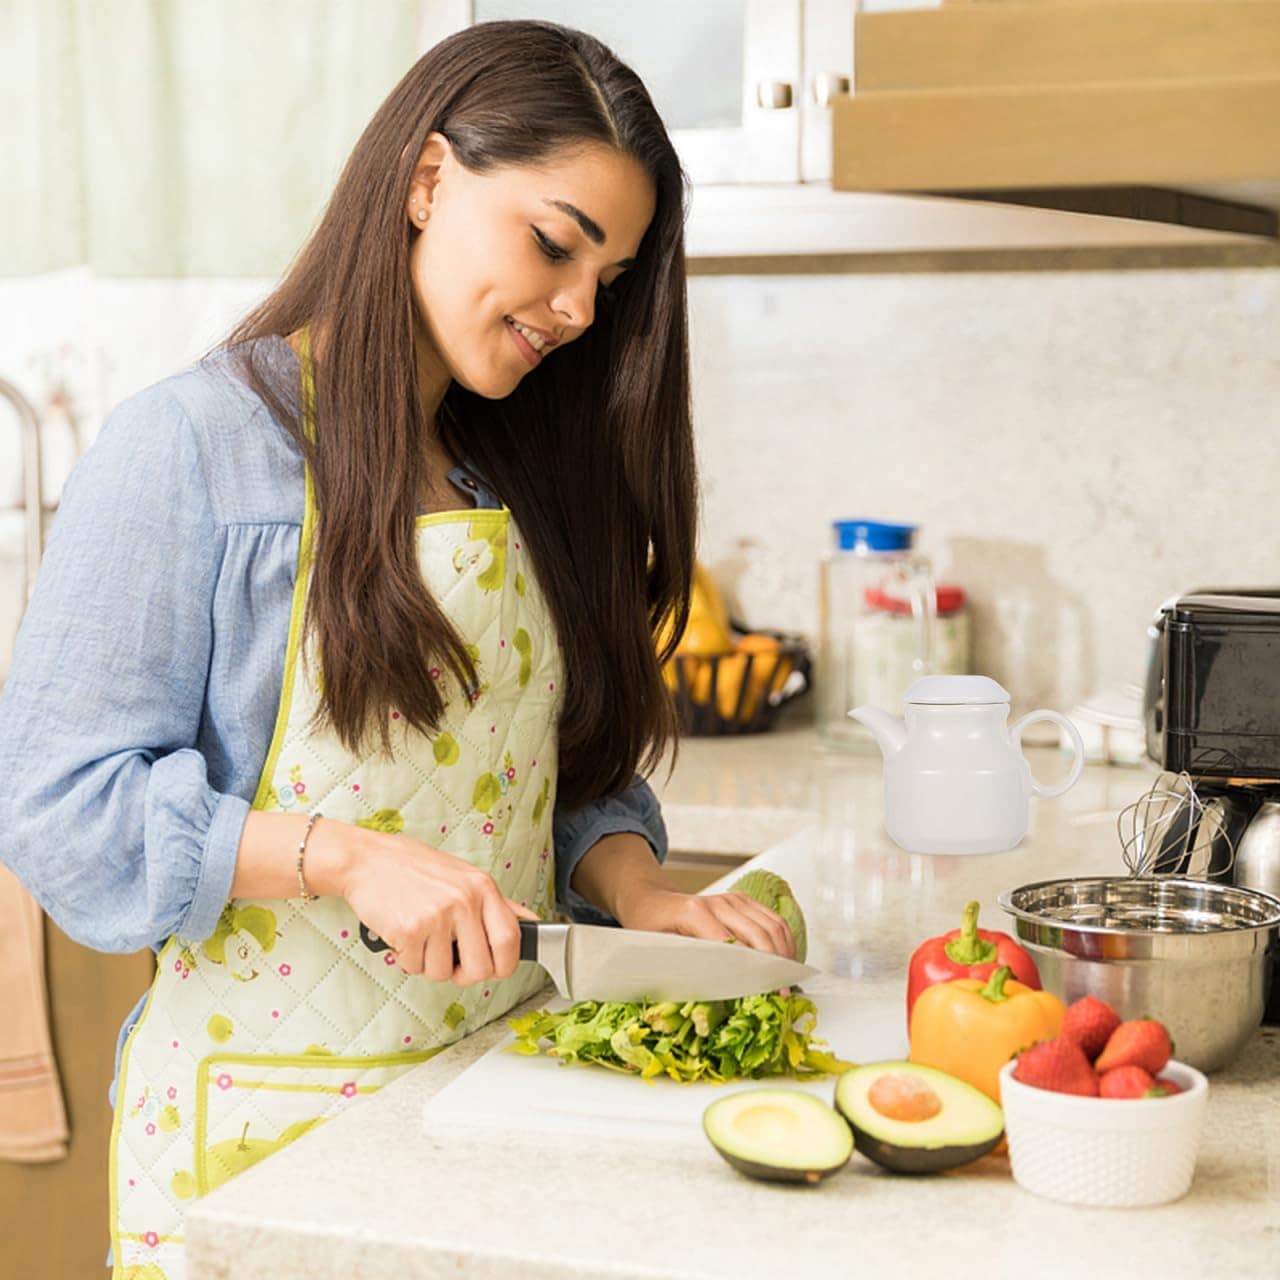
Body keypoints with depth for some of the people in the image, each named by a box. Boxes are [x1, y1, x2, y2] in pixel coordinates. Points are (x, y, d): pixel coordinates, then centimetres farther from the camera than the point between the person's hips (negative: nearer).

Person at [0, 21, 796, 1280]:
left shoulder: (523, 473, 10)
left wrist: (640, 894, -7)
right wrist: (344, 856, -23)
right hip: (267, 1108, -5)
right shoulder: (190, 446, -10)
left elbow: (573, 777, 12)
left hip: (502, 1085, 6)